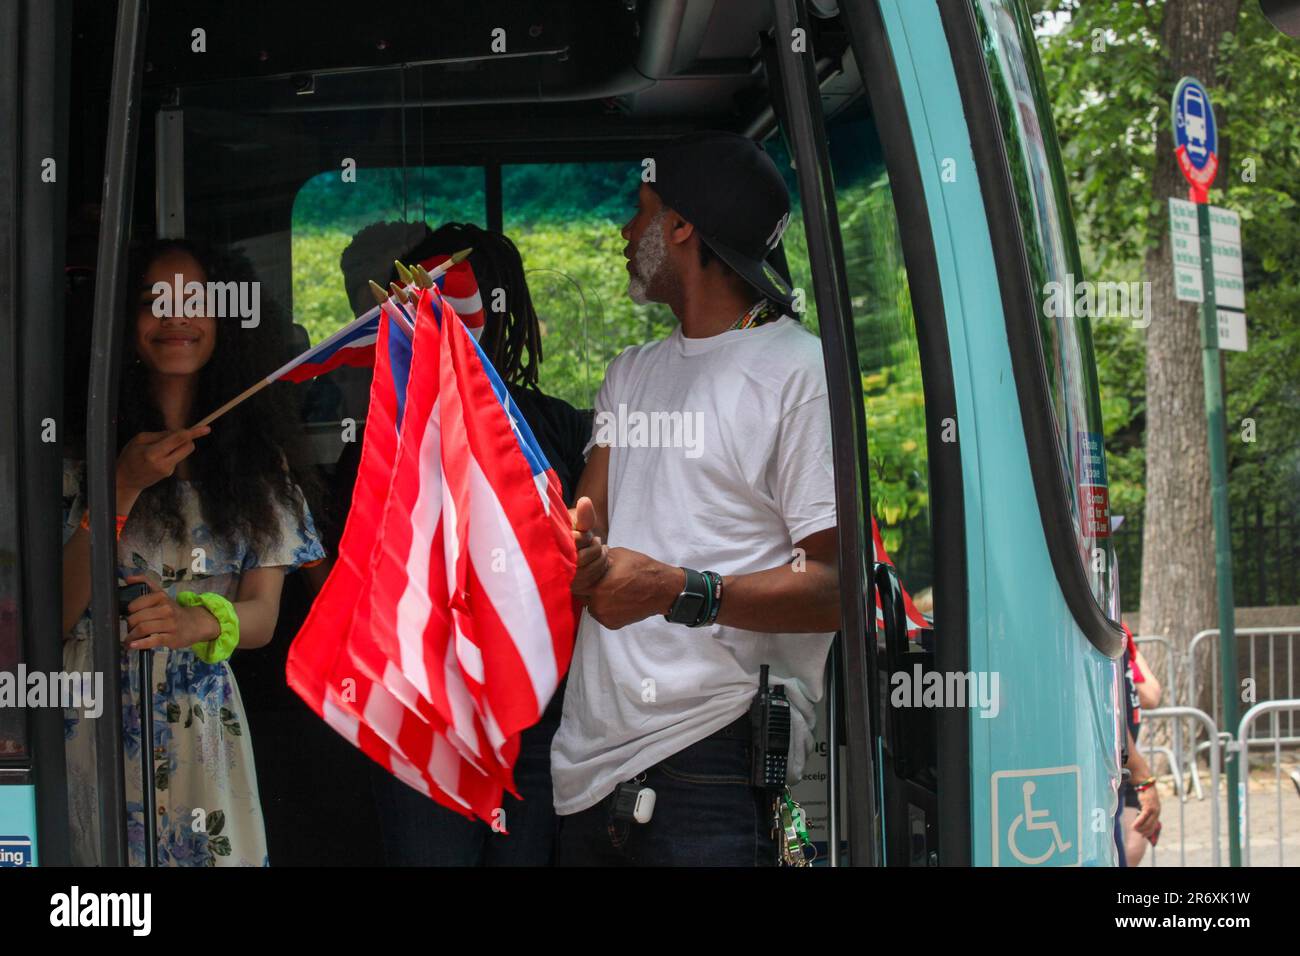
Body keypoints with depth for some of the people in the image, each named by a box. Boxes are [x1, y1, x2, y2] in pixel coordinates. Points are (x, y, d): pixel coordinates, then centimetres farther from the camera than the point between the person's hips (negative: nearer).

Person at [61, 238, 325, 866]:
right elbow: (53, 618, -7)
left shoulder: (257, 455, 7)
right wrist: (123, 490, -17)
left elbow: (262, 614, 0)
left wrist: (197, 621, -23)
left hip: (203, 736, 2)